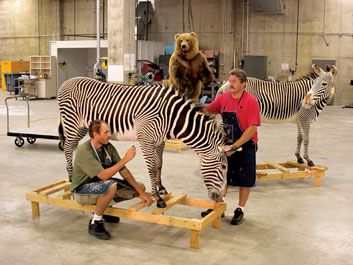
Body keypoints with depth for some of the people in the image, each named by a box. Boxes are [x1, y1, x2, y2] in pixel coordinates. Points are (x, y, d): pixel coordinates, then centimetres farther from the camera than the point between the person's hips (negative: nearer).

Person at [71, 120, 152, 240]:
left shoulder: (108, 147, -6)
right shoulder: (84, 152, -27)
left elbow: (123, 171, -4)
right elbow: (103, 175, -35)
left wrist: (141, 193, -9)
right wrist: (124, 160, -34)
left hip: (101, 184, 8)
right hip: (82, 189, -7)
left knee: (140, 188, 0)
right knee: (111, 186, -39)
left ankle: (103, 206, 14)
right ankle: (95, 223, -17)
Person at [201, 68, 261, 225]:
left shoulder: (251, 101, -16)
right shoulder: (224, 97, 0)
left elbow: (252, 128, -21)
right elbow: (208, 110, 8)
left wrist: (235, 146, -24)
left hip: (245, 147, -5)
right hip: (226, 145, 5)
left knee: (245, 180, 7)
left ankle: (240, 211, 23)